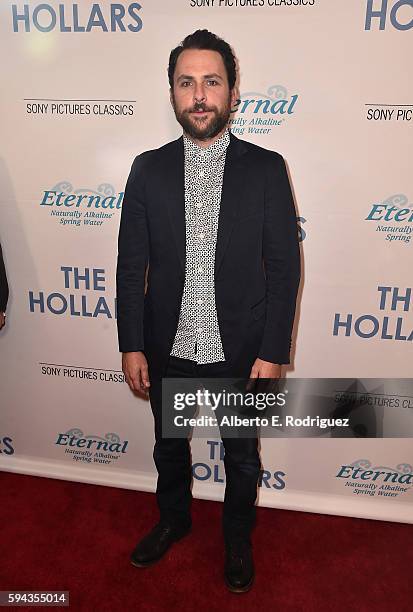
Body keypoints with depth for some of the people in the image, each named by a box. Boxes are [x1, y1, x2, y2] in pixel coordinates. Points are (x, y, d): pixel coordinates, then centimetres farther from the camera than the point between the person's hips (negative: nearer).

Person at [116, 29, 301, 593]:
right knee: (169, 446, 24)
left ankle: (237, 539, 48)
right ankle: (173, 520, 54)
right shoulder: (148, 169, -3)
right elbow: (132, 264, -2)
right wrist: (131, 346, -4)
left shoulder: (267, 169, -7)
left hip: (240, 351, -1)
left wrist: (272, 351, -10)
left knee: (242, 455, 19)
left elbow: (284, 266, -7)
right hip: (167, 350, 2)